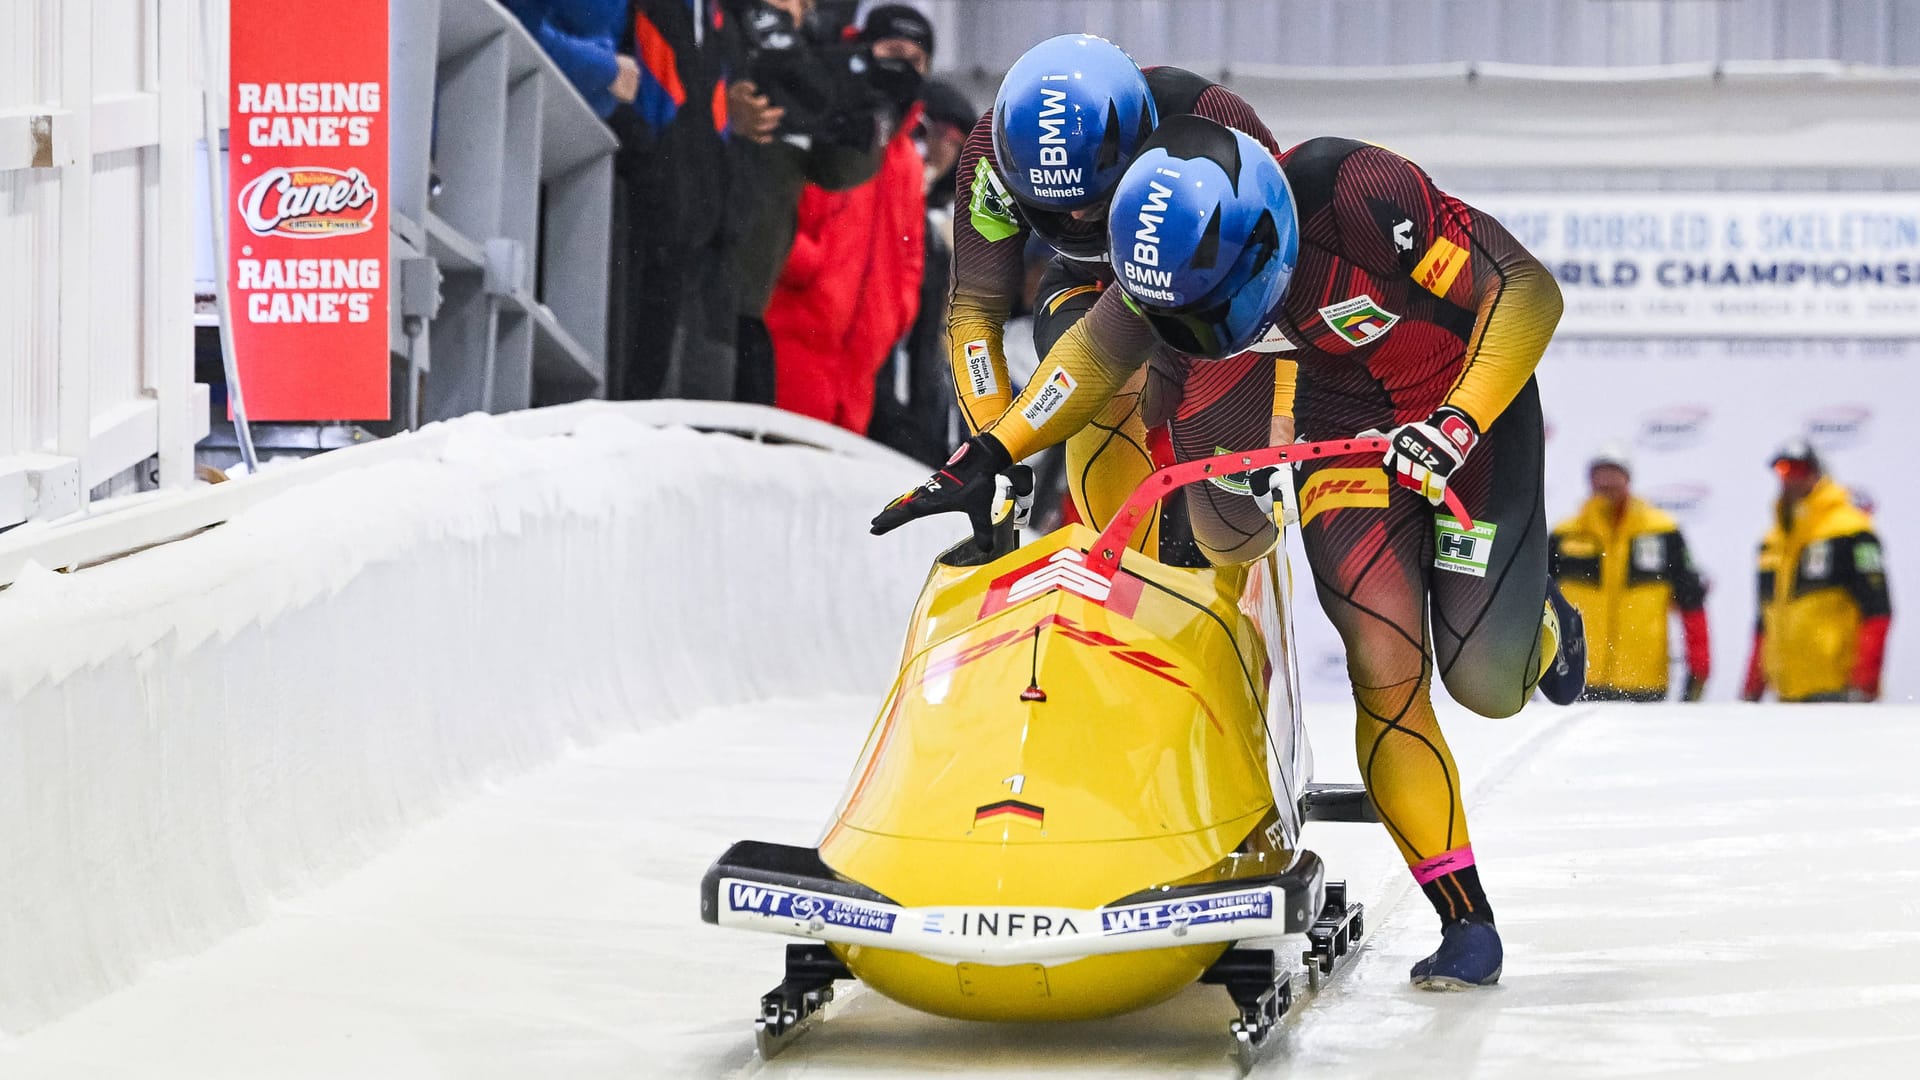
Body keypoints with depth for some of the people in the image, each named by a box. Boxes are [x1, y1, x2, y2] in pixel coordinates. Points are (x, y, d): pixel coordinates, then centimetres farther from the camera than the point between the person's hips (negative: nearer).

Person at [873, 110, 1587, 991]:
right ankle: (1465, 921, -7)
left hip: (1470, 399, -4)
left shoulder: (1363, 195, -35)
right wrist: (985, 457, -6)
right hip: (1344, 421, 4)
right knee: (1383, 667, -13)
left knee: (1487, 681, -8)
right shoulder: (1173, 252, -18)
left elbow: (1528, 292, -28)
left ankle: (1538, 623, 30)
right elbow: (1100, 349, 1)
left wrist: (1460, 422, -38)